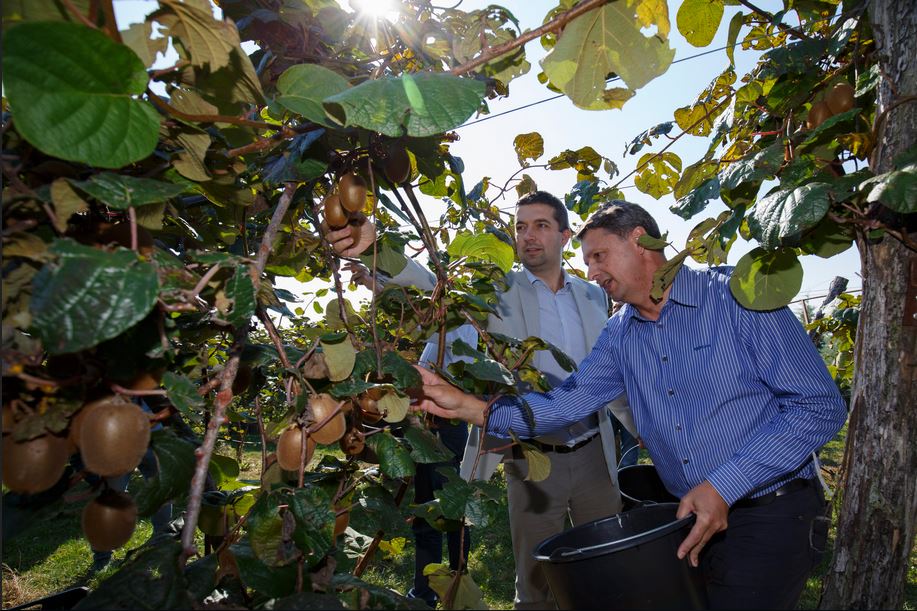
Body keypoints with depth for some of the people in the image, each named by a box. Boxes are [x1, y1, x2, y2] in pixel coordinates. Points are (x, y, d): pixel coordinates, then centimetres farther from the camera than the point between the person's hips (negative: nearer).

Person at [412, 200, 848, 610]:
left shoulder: (737, 295, -13)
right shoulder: (620, 335, 4)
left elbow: (820, 406, -15)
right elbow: (567, 402, -6)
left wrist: (723, 487, -21)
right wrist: (469, 407, -19)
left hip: (770, 516, -5)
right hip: (692, 517, 5)